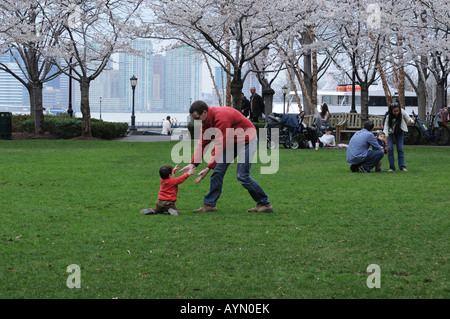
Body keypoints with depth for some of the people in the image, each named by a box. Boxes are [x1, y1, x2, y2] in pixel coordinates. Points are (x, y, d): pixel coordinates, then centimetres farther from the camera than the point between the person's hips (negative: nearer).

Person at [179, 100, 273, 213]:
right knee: (218, 170, 1)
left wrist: (208, 168, -33)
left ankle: (265, 204, -1)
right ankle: (210, 204, 6)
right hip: (231, 142, 9)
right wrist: (192, 164, -10)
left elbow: (219, 145, -33)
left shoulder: (221, 118, -32)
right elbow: (202, 142, -1)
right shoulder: (206, 120, -2)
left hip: (247, 141, -9)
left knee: (242, 176, -12)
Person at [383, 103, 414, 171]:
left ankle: (402, 166, 0)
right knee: (390, 148, -12)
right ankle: (392, 167, -3)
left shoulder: (402, 112, -29)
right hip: (390, 132, -2)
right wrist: (386, 142, -45)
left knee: (400, 148, -6)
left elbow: (410, 120, -19)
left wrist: (410, 122, -46)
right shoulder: (388, 116, -34)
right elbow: (386, 128, -37)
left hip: (399, 131, 2)